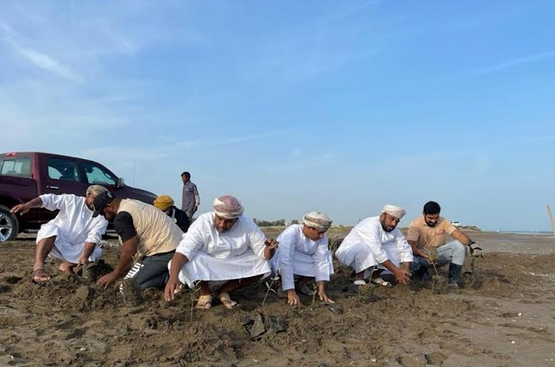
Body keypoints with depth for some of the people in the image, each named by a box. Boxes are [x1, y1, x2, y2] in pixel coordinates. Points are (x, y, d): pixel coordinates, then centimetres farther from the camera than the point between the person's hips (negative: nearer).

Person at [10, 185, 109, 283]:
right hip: (56, 245, -1)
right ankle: (38, 267, -44)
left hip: (75, 251, 1)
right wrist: (28, 204, -33)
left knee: (97, 252, -24)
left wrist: (85, 257, -35)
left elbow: (93, 238, -19)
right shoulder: (72, 200, -4)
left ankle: (67, 265, -8)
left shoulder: (102, 217, -5)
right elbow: (48, 199, -14)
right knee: (50, 228, -32)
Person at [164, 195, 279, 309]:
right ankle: (205, 293, -3)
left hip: (234, 267, 3)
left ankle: (222, 291, -2)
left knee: (262, 264, -19)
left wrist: (269, 248, -40)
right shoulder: (202, 223, -26)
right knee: (188, 263, -33)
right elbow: (184, 250, -36)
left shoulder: (247, 225, -18)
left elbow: (263, 252, -16)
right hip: (206, 267, -3)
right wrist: (173, 276, -52)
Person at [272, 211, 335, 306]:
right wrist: (291, 292, -46)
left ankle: (301, 282, 1)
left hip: (303, 264, 5)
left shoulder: (322, 237, -19)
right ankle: (280, 282, -8)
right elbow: (286, 262, -41)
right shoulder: (291, 233, -34)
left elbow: (321, 261, -24)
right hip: (279, 262, -5)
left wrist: (321, 289, -34)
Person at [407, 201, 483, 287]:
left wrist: (472, 244, -39)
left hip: (439, 255, 4)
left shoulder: (443, 222, -5)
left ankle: (452, 281, -17)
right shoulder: (415, 224, -15)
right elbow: (411, 246, -26)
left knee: (459, 245, -20)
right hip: (422, 255, -3)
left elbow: (458, 234, -19)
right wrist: (426, 255, -43)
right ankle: (423, 271, 0)